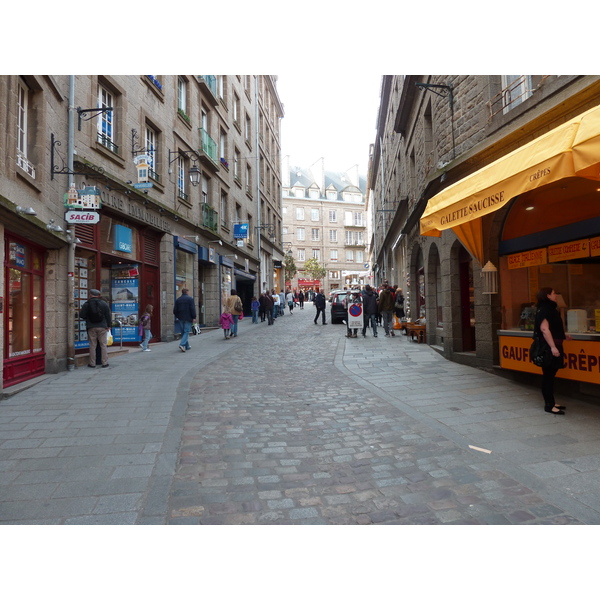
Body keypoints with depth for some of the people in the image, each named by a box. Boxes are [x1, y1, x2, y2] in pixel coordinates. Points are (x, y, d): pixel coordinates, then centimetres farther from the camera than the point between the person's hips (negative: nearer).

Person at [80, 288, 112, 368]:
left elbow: (81, 315, -1)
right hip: (102, 327, 0)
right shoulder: (103, 303, 1)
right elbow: (108, 315, 2)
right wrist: (109, 325, 10)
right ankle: (104, 363, 6)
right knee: (103, 345, 5)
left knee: (92, 346, 6)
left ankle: (92, 364, 9)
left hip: (91, 328, 0)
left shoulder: (86, 304, -1)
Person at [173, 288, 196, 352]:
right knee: (186, 331, -5)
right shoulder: (189, 298, -5)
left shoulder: (178, 300, 10)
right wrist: (194, 317, -11)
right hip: (188, 318, -5)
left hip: (181, 318, 5)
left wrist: (177, 316, 23)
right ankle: (182, 344, -21)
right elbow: (192, 309, -13)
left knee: (183, 332, 13)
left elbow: (175, 310, 10)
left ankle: (187, 346, 19)